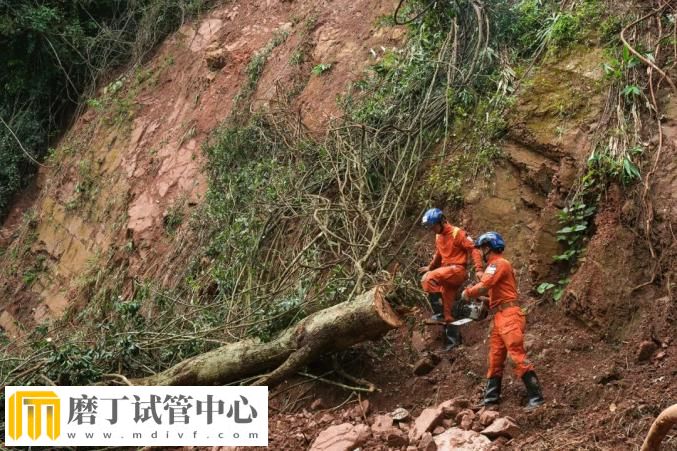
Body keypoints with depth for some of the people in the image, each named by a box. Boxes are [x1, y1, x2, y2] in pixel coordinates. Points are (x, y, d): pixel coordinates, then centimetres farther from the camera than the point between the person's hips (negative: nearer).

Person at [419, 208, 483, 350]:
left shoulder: (457, 233, -10)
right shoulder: (438, 237, 14)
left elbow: (473, 249, -13)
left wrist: (479, 269, -22)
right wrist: (430, 267, 33)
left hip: (457, 270, -8)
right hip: (447, 273, 8)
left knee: (429, 278, -31)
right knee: (447, 310, 6)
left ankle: (438, 312, -25)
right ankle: (452, 339, 12)